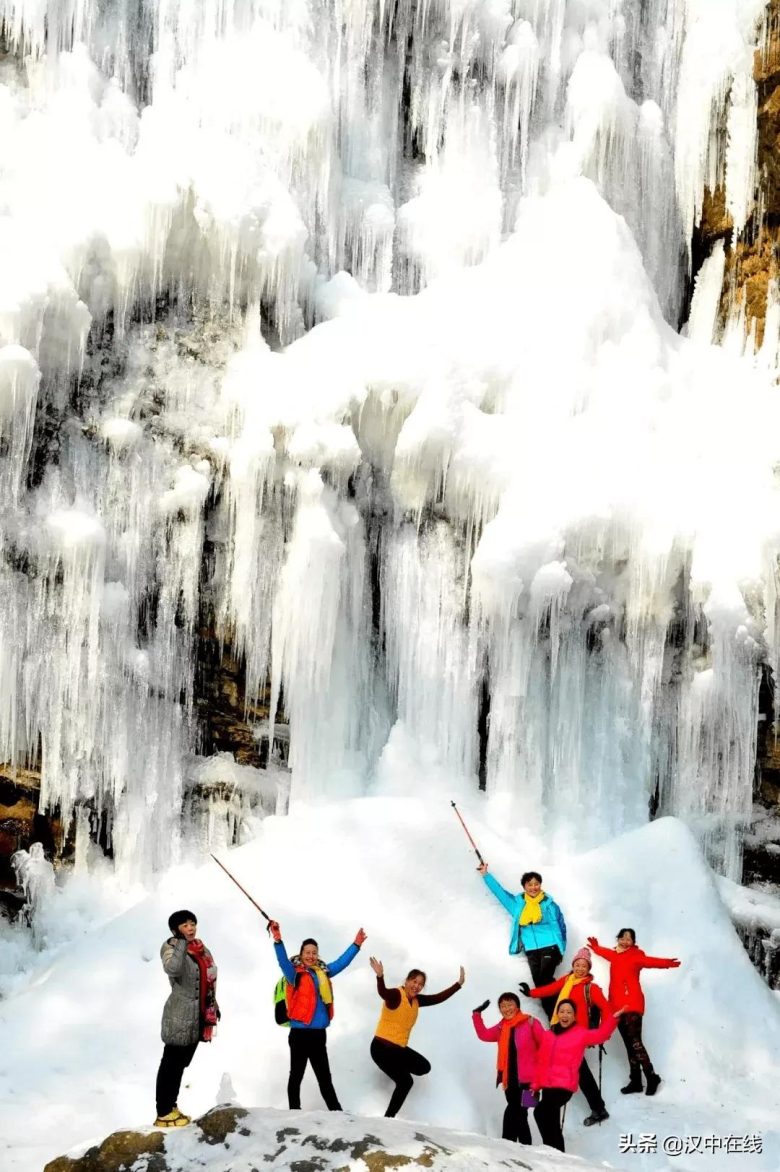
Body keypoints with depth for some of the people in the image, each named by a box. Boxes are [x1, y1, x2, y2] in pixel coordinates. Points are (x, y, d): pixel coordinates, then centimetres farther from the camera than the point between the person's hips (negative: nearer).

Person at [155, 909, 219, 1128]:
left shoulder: (202, 949, 10)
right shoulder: (172, 948, -12)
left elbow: (210, 980, 21)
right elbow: (172, 969, -36)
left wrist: (214, 1006, 22)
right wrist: (181, 944, -40)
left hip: (198, 1017, 8)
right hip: (179, 1017, -8)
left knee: (181, 1064, 15)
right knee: (171, 1064, -4)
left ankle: (171, 1108, 25)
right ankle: (164, 1114, 0)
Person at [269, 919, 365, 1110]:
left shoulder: (323, 973, 10)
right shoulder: (295, 974, -6)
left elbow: (342, 962, 21)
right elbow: (283, 961, -23)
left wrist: (356, 945, 21)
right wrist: (278, 941, -38)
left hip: (319, 1033, 6)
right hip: (300, 1033, -6)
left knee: (325, 1077, 14)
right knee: (296, 1075, 2)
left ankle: (337, 1113, 20)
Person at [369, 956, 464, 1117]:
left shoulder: (416, 1000, 7)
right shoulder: (396, 995, -17)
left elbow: (438, 998, 12)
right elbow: (383, 993, -38)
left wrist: (458, 984, 10)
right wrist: (380, 976, -58)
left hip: (399, 1048, 9)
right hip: (382, 1047, -9)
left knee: (424, 1067, 19)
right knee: (406, 1082, -15)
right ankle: (388, 1118, -7)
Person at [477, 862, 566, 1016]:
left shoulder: (549, 904, 1)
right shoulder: (517, 903, 11)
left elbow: (560, 928, 3)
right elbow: (500, 891, 21)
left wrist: (560, 951, 0)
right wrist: (486, 875, 24)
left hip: (549, 948, -4)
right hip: (531, 951, 4)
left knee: (545, 981, -18)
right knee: (540, 984, -1)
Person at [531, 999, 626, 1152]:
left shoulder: (580, 1034, 2)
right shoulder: (548, 1034, 13)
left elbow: (600, 1035, -11)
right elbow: (541, 1061, 15)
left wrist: (612, 1018, -24)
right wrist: (535, 1084, 14)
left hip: (565, 1085, -6)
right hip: (547, 1085, 6)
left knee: (541, 1112, -24)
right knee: (551, 1122, 13)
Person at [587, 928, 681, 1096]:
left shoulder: (635, 956, -5)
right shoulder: (615, 955, 14)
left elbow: (649, 961, -24)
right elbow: (606, 953, 38)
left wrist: (666, 963, -42)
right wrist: (596, 948, 57)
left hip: (632, 1005, -7)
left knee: (635, 1042, -14)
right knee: (629, 1044, 8)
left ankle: (651, 1077, -7)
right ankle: (636, 1081, 10)